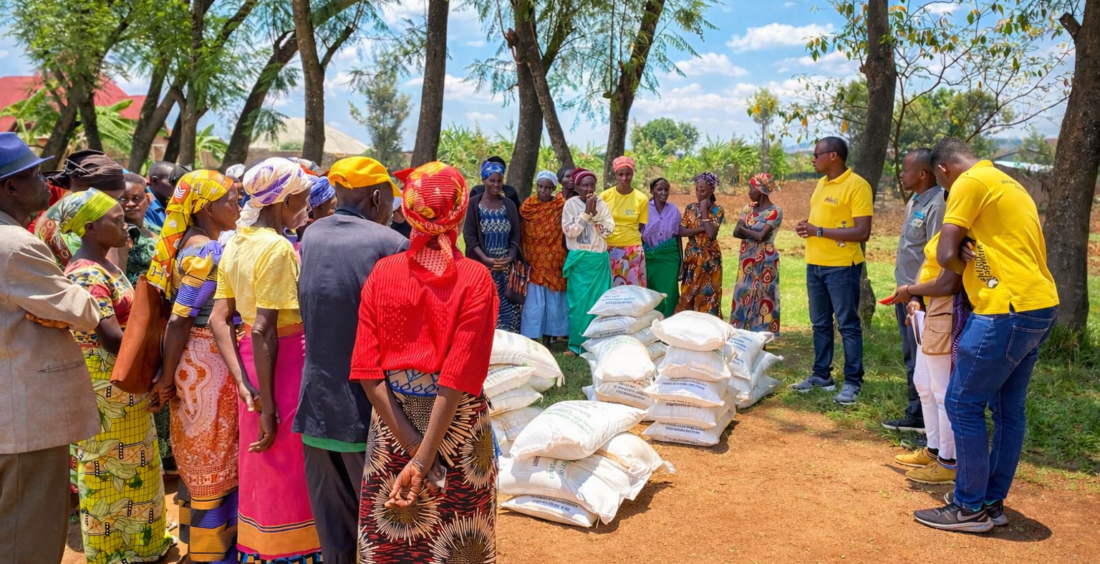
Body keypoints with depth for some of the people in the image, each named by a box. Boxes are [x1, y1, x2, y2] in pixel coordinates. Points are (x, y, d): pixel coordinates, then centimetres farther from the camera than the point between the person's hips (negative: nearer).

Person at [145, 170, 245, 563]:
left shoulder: (188, 242, 9)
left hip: (198, 362, 9)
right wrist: (166, 379, -17)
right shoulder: (208, 250, -19)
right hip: (208, 364, -9)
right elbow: (180, 319, -22)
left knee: (201, 459, 20)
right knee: (216, 462, 4)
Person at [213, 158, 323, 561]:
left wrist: (245, 381, 10)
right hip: (283, 364, -8)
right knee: (290, 474, 5)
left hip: (251, 362, 8)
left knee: (261, 469, 20)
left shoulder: (235, 244, 7)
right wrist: (269, 407, -18)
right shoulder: (278, 247, -18)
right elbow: (264, 331, -22)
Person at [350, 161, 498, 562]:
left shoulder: (383, 272, -5)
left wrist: (411, 442, -11)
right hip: (455, 424, -2)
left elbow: (367, 369, -11)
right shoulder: (475, 278, -13)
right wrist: (422, 460, -18)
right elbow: (459, 375, -20)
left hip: (392, 422, 2)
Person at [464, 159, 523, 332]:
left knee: (505, 307, 2)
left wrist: (510, 257, -11)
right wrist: (486, 259, -17)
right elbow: (469, 236, -5)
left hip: (505, 266, 3)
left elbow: (515, 235, 7)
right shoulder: (473, 204, 0)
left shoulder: (509, 205, 10)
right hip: (481, 265, -3)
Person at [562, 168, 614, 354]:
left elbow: (609, 231, -2)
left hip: (599, 260, 3)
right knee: (579, 302, -2)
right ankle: (577, 344, 6)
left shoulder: (602, 205, 6)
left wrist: (594, 213, -12)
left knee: (600, 302, 3)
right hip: (579, 260, -2)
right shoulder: (571, 204, -2)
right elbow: (569, 231, -11)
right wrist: (586, 212, -14)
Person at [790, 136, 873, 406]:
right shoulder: (821, 183, 12)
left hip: (842, 267, -8)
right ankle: (821, 375, 24)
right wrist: (807, 227, 1)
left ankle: (853, 382, 8)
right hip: (815, 264, 8)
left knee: (848, 325, 0)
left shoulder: (857, 185, -13)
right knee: (820, 324, 14)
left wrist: (819, 231, -19)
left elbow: (862, 232, -19)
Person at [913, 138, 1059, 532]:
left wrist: (969, 266, 8)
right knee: (1009, 409, 14)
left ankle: (970, 508, 7)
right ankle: (993, 503, 24)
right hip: (1040, 306, 10)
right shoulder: (1008, 184, 21)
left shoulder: (970, 182, -8)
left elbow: (946, 255, -12)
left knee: (963, 404, -1)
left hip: (1009, 310, -10)